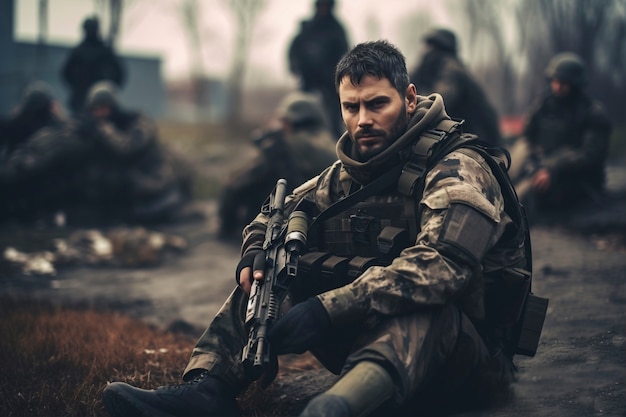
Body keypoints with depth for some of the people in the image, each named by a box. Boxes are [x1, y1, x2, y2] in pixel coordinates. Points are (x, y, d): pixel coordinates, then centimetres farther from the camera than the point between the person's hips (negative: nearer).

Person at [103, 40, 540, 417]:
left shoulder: (458, 170, -14)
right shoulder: (347, 172, 9)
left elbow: (441, 264, -32)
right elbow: (276, 215, 18)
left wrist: (329, 309, -38)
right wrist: (256, 255, -9)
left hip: (462, 345, -6)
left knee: (422, 297, -40)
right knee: (272, 274, -2)